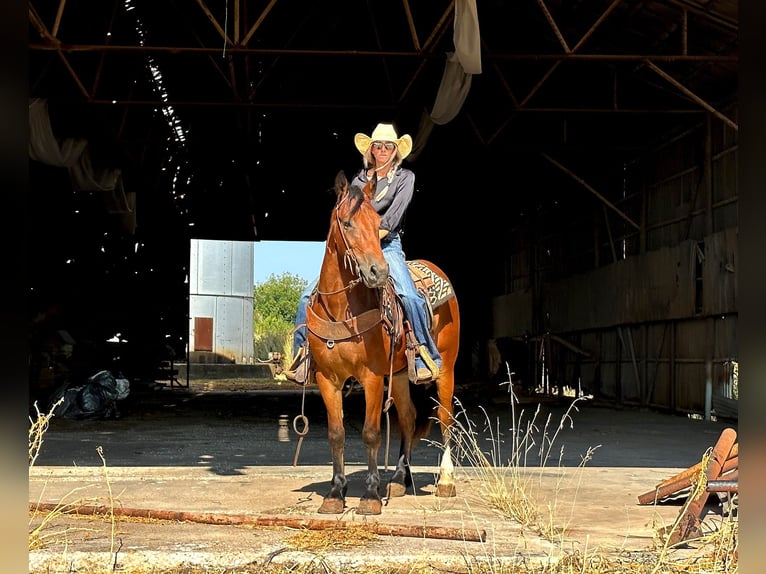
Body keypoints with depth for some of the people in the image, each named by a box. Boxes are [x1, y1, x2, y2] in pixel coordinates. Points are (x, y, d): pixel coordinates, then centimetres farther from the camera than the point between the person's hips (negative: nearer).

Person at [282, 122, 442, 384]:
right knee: (309, 293, -10)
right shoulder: (359, 179, 16)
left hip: (388, 246, -3)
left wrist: (378, 231, -22)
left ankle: (427, 358, -19)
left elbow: (396, 211, -8)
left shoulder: (405, 177, 6)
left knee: (410, 295, -30)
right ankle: (301, 357, -1)